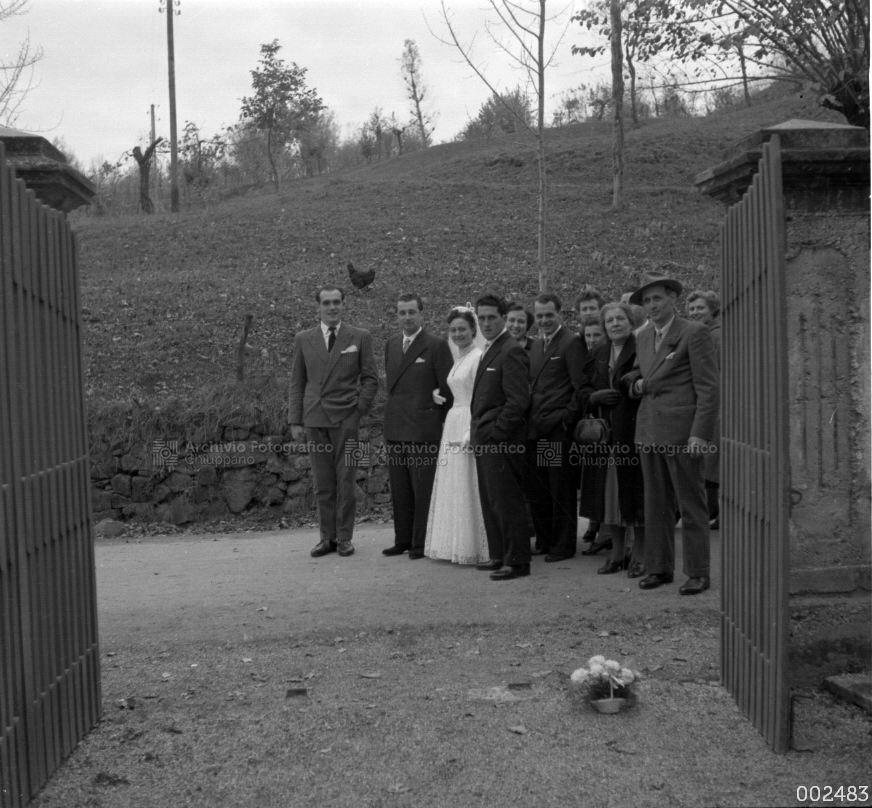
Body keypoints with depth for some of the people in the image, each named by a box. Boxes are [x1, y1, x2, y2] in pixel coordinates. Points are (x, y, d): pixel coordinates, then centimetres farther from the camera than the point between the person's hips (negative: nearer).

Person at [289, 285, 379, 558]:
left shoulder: (360, 337, 4)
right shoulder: (303, 339, 9)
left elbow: (370, 379, 6)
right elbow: (297, 382, 10)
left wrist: (359, 410, -4)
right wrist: (295, 420, 4)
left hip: (346, 419, -2)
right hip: (314, 420, 2)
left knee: (346, 481, 1)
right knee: (323, 484, 6)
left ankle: (344, 537, 11)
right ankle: (327, 537, 13)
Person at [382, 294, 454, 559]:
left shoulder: (437, 345, -6)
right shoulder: (391, 345, 14)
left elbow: (448, 388, -5)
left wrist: (439, 420, -2)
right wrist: (395, 413, 12)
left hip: (423, 430, -6)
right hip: (395, 429, 6)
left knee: (423, 490, -1)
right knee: (399, 491, 11)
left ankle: (422, 543, 8)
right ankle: (402, 540, 21)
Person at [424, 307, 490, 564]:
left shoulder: (479, 357, -11)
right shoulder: (458, 359, 16)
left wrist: (471, 435, -21)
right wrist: (439, 394, 8)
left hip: (470, 426, -9)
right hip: (453, 425, 9)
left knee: (469, 487, -4)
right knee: (453, 488, 12)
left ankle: (474, 548, 5)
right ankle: (457, 545, 20)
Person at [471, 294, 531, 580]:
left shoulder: (511, 352, -13)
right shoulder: (489, 351, 17)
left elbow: (518, 401, -18)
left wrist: (495, 433, -17)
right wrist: (477, 432, 12)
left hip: (501, 440, -10)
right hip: (485, 439, 10)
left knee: (507, 502, -4)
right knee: (491, 501, 14)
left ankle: (517, 561, 3)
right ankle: (499, 555, 24)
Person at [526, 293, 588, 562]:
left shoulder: (572, 343, -6)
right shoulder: (536, 347, 18)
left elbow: (581, 386, -11)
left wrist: (567, 419, -13)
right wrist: (528, 419, 11)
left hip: (559, 429, -7)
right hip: (535, 429, 8)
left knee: (561, 491, 1)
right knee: (537, 491, 12)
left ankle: (563, 546, 11)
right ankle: (544, 541, 23)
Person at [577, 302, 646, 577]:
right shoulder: (597, 355, 13)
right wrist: (595, 396, -4)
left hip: (634, 431, -5)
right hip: (605, 434, 5)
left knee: (635, 492, -1)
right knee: (610, 493, 9)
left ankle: (639, 555, 11)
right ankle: (617, 552, 20)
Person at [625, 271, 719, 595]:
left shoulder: (695, 333, -5)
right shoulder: (642, 338, 16)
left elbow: (708, 388, -9)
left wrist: (700, 434, -16)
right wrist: (636, 383, 4)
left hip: (682, 431, -6)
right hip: (648, 431, 7)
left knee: (691, 504, 0)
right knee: (655, 504, 11)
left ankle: (698, 572, 8)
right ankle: (659, 567, 19)